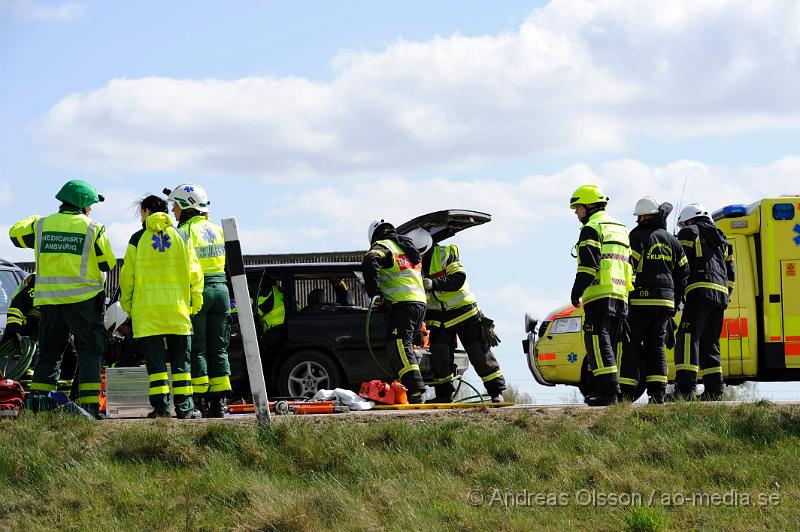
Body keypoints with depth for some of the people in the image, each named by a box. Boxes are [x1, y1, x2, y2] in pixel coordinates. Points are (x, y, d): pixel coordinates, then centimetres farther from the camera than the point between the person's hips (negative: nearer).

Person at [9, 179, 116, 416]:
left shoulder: (42, 225, 6)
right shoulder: (93, 228, -3)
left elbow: (16, 234, 20)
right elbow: (108, 263, 3)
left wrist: (33, 219, 37)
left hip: (49, 300, 4)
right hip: (83, 299, -4)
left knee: (48, 354, 13)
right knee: (89, 352, 2)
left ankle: (38, 401, 7)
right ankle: (89, 404, -8)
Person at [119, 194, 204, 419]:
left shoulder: (138, 239, 2)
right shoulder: (182, 237, 7)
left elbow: (127, 276, 3)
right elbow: (194, 273, 6)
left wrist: (127, 306, 12)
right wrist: (195, 303, 13)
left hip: (147, 309, -1)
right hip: (177, 308, 1)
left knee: (155, 361, 1)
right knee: (181, 361, 5)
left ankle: (161, 406, -6)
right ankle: (184, 407, 0)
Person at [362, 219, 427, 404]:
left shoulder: (382, 246, 1)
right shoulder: (409, 248, 28)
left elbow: (369, 262, -21)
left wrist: (373, 289, -12)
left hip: (402, 305, -9)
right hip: (420, 302, 9)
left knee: (398, 347, -16)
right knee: (405, 346, 18)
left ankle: (415, 392, -30)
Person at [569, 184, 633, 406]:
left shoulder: (592, 228, -4)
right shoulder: (620, 229, 24)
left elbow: (588, 264, -15)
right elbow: (629, 265, 25)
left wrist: (577, 291, -14)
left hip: (599, 296, -9)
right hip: (620, 297, 9)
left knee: (598, 344, -12)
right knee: (610, 345, 12)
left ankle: (609, 392, -22)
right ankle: (603, 390, 12)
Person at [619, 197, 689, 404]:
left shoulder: (638, 237, -5)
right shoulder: (671, 240, 15)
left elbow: (628, 269, -14)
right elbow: (682, 273, 17)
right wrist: (675, 303, 21)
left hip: (641, 301, -6)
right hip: (665, 302, 6)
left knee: (631, 346, -1)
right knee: (656, 346, 8)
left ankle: (627, 391, -6)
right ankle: (658, 392, -1)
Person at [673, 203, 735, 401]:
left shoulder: (690, 233, 6)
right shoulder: (721, 240, 29)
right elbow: (730, 274, 26)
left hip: (700, 291, -8)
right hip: (720, 297, 8)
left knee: (687, 338, -14)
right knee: (709, 342, 13)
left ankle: (685, 388, -26)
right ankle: (715, 388, 6)